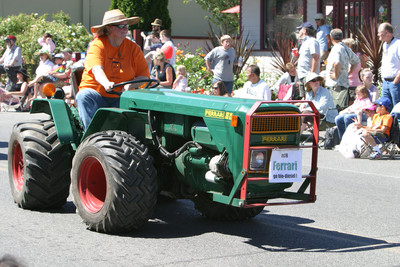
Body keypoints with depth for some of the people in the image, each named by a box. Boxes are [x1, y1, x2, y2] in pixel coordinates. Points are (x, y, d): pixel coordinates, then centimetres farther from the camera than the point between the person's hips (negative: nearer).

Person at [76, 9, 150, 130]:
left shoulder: (133, 48, 7)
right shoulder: (98, 45, -4)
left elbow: (144, 75, 3)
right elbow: (97, 69, -23)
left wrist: (130, 86, -19)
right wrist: (106, 84, -45)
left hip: (120, 98, 2)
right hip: (96, 93, -2)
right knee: (83, 97, -34)